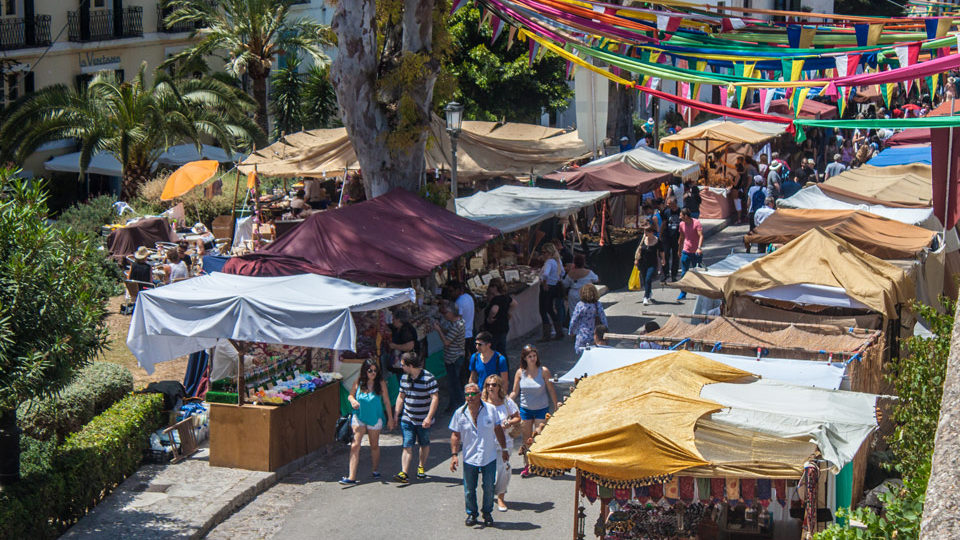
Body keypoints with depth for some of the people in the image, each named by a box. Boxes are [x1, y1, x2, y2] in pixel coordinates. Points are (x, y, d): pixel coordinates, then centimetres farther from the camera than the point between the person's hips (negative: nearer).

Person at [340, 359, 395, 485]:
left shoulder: (381, 383, -5)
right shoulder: (358, 382, -2)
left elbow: (386, 401, 0)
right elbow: (350, 395, 12)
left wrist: (390, 419, 2)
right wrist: (352, 401, -12)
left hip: (375, 419, 0)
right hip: (359, 417, 0)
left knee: (374, 445, 14)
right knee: (355, 445, -10)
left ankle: (375, 470, 37)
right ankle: (351, 477, -14)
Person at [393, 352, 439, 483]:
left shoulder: (428, 378, -14)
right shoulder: (404, 378, 5)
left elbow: (435, 398, -16)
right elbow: (401, 396, 16)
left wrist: (429, 417, -23)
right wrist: (396, 415, 11)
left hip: (423, 420, -3)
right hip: (407, 419, 3)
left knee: (424, 444, 14)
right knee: (407, 446, -7)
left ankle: (421, 467, 35)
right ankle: (404, 473, -15)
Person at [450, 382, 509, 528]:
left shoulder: (491, 409, -3)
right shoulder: (460, 413, -3)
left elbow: (498, 430, 8)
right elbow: (455, 435, 2)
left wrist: (504, 450, 12)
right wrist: (454, 454, -6)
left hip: (489, 457, 0)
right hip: (469, 458, 0)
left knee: (489, 488, 5)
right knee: (469, 489, 5)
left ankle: (487, 513, 25)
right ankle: (471, 514, 24)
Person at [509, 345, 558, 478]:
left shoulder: (543, 371, -9)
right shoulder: (520, 372, -4)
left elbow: (551, 390, -3)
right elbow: (514, 393, 2)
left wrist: (556, 408, -2)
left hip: (542, 409, -2)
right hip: (525, 409, 2)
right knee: (526, 440, 5)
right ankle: (527, 466, 17)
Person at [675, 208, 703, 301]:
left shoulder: (696, 223, -12)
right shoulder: (682, 224, 5)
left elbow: (701, 236, -21)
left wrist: (699, 248, -35)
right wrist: (680, 250, 23)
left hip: (696, 252, -4)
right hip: (686, 252, 4)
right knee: (684, 273, 2)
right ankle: (683, 293, 7)